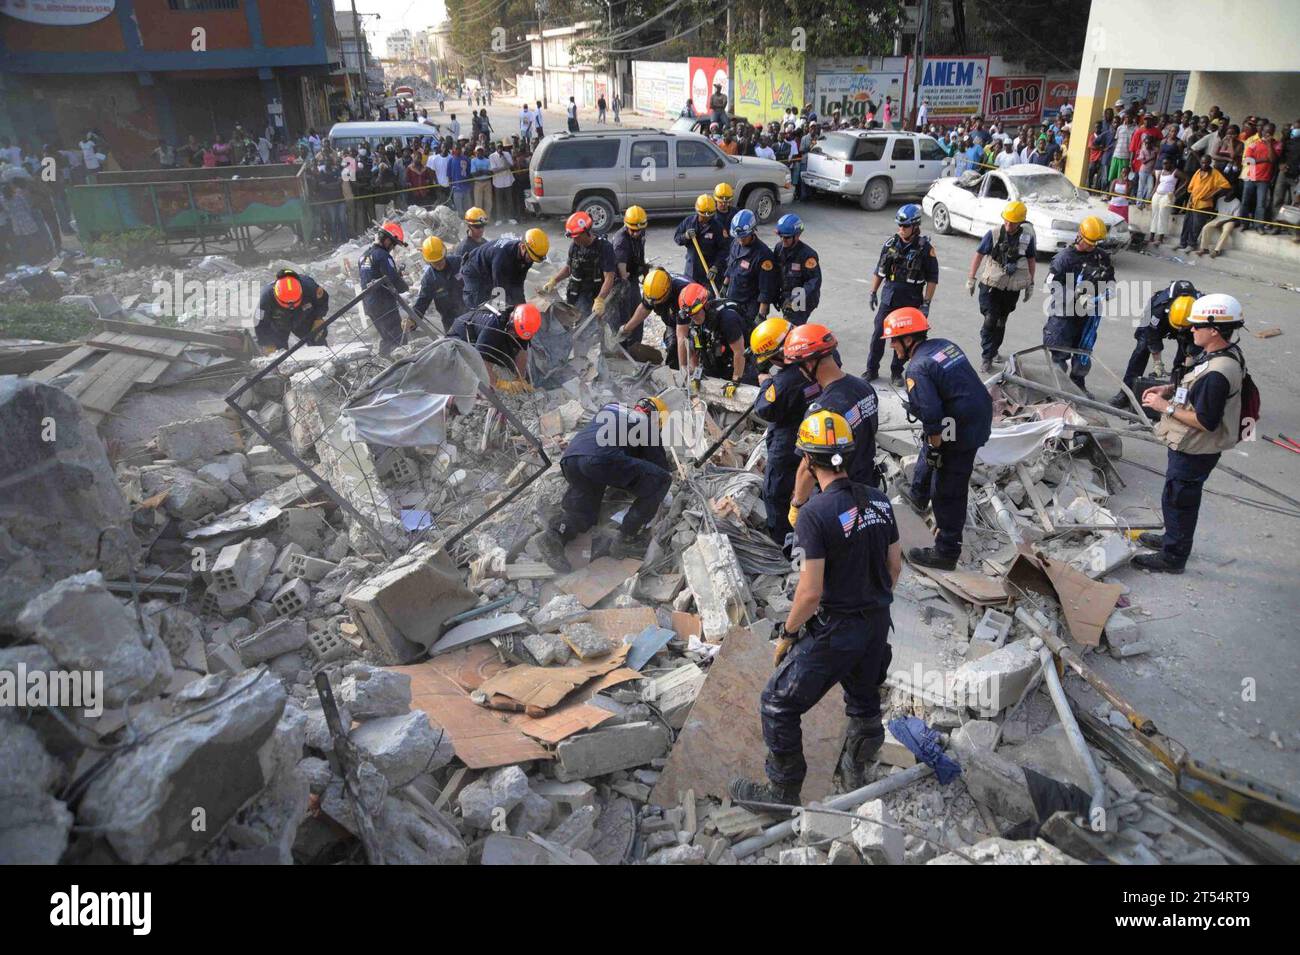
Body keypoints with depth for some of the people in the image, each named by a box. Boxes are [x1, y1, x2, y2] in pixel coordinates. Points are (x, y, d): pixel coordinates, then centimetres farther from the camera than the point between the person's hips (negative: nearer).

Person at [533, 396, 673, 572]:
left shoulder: (611, 406, 35)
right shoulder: (648, 425, 19)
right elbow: (661, 466, 23)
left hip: (569, 458, 7)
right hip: (602, 460, -7)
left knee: (582, 513, 25)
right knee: (661, 481, 3)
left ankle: (554, 534, -6)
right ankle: (625, 540, -2)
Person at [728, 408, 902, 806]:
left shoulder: (814, 513, -23)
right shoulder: (879, 500, -2)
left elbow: (810, 593, -23)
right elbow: (895, 566, 8)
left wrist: (787, 633, -7)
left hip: (834, 630, -7)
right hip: (878, 624, 7)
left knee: (778, 706, 10)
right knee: (864, 700, 27)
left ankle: (783, 792, 22)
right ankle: (856, 774, 47)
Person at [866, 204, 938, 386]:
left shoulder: (925, 248, -8)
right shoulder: (891, 243, 3)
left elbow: (932, 279, -6)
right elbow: (879, 270, 13)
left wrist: (926, 303, -10)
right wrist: (873, 292, 11)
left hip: (911, 301, -3)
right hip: (888, 297, 3)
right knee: (878, 334, 4)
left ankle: (896, 372, 20)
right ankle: (872, 369, 15)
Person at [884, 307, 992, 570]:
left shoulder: (917, 368, -19)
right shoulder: (945, 345, 9)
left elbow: (931, 415, -25)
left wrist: (936, 447, -12)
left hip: (961, 430, -10)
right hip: (981, 417, 10)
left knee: (947, 493, 1)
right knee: (928, 448, 33)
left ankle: (946, 553, 11)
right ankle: (918, 495, 57)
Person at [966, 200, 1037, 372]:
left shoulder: (1027, 237, -2)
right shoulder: (993, 234, -9)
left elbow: (1031, 260, 10)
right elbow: (979, 254, -2)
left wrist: (1031, 284, 12)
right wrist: (971, 278, -2)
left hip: (1012, 289, 2)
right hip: (991, 285, -2)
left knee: (1001, 322, 14)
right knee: (990, 320, -8)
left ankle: (993, 350, 31)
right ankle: (987, 357, -2)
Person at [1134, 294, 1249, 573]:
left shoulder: (1218, 373, -32)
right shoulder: (1227, 351, 0)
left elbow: (1206, 422, -28)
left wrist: (1167, 407, -21)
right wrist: (1171, 390, 3)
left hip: (1195, 452, -10)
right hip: (1192, 446, 10)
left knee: (1177, 500, 6)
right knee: (1183, 498, 26)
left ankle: (1172, 557, 21)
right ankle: (1173, 538, 45)